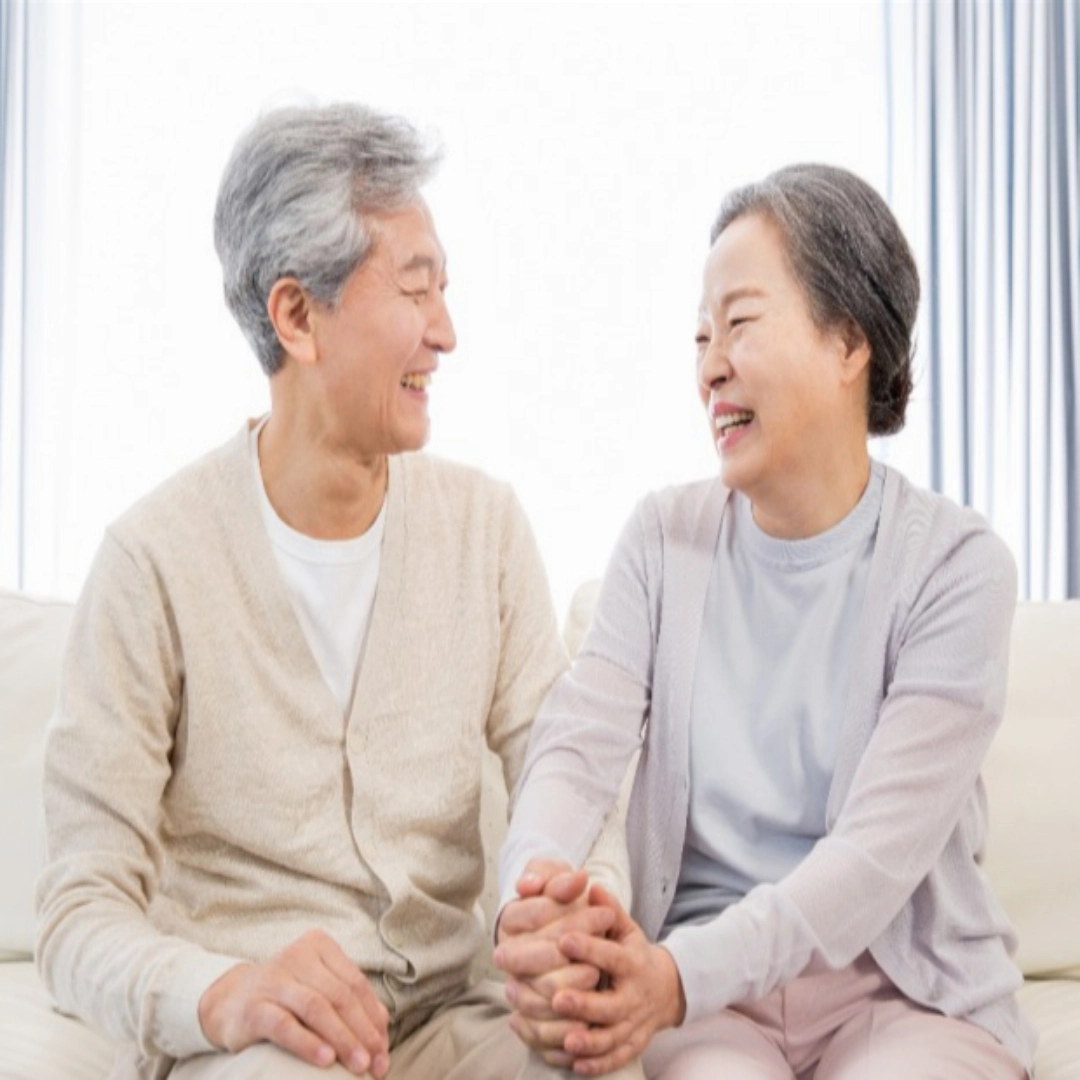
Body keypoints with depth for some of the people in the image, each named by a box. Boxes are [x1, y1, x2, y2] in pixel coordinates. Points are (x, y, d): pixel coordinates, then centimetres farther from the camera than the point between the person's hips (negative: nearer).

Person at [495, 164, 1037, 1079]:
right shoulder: (665, 538, 4)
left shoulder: (955, 566, -7)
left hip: (906, 991, -1)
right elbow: (579, 743, -9)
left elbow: (880, 851, -17)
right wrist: (536, 895, -32)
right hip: (699, 980, 1)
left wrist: (682, 977, -32)